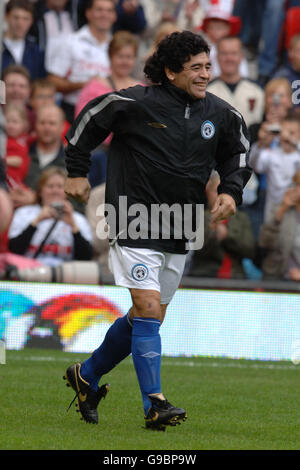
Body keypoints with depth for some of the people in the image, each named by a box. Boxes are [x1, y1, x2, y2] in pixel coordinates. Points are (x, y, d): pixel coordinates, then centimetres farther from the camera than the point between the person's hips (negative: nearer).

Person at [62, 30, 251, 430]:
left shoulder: (220, 114, 1)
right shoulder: (136, 104, -12)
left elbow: (237, 149, 18)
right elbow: (89, 120, 3)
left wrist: (231, 190, 1)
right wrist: (77, 171, 7)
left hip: (179, 232, 6)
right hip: (134, 226, -6)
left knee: (147, 318, 12)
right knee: (148, 309, -15)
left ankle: (87, 376, 31)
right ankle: (154, 405, -14)